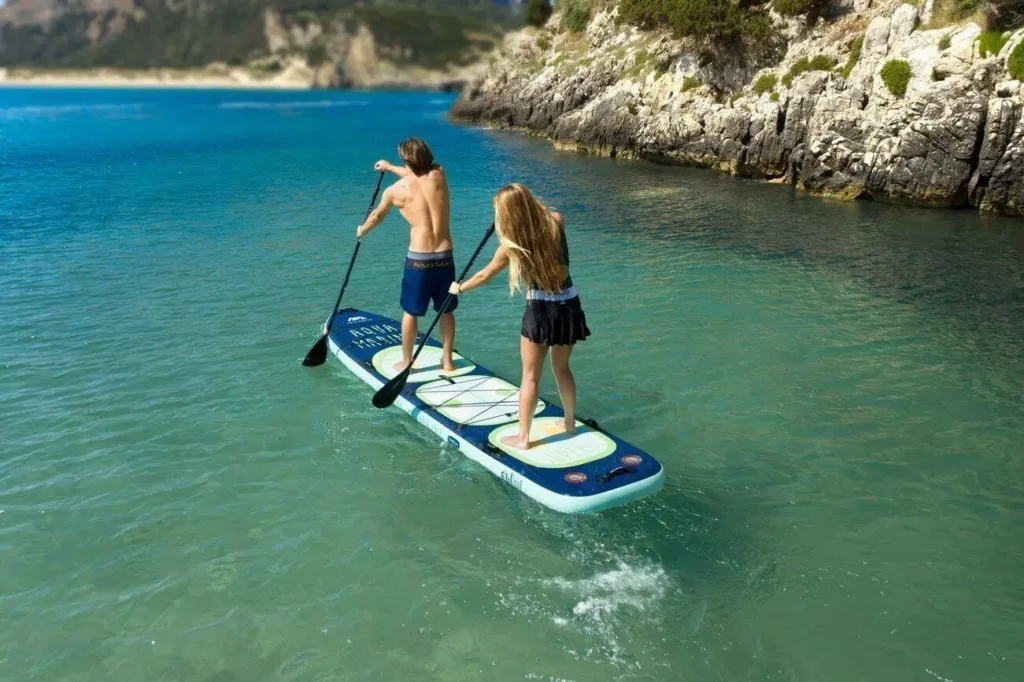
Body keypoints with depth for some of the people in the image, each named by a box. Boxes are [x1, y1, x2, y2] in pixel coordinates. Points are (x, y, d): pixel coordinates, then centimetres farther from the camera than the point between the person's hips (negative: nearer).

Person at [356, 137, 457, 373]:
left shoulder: (395, 190, -3)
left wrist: (362, 231, 40)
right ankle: (447, 360, 25)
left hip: (418, 259, -3)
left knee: (410, 312, 12)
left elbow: (377, 215, 18)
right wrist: (390, 167, 42)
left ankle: (406, 362, 24)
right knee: (446, 311, 15)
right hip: (445, 257, 3)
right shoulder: (439, 175, 1)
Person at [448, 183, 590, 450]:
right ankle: (570, 423, 36)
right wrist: (528, 202, 31)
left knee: (531, 376, 7)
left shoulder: (512, 245, -11)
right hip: (570, 306, 5)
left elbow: (485, 275, 6)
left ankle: (522, 437, 15)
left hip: (541, 310, -5)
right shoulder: (557, 222, -3)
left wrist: (459, 288, 22)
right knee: (562, 369, 23)